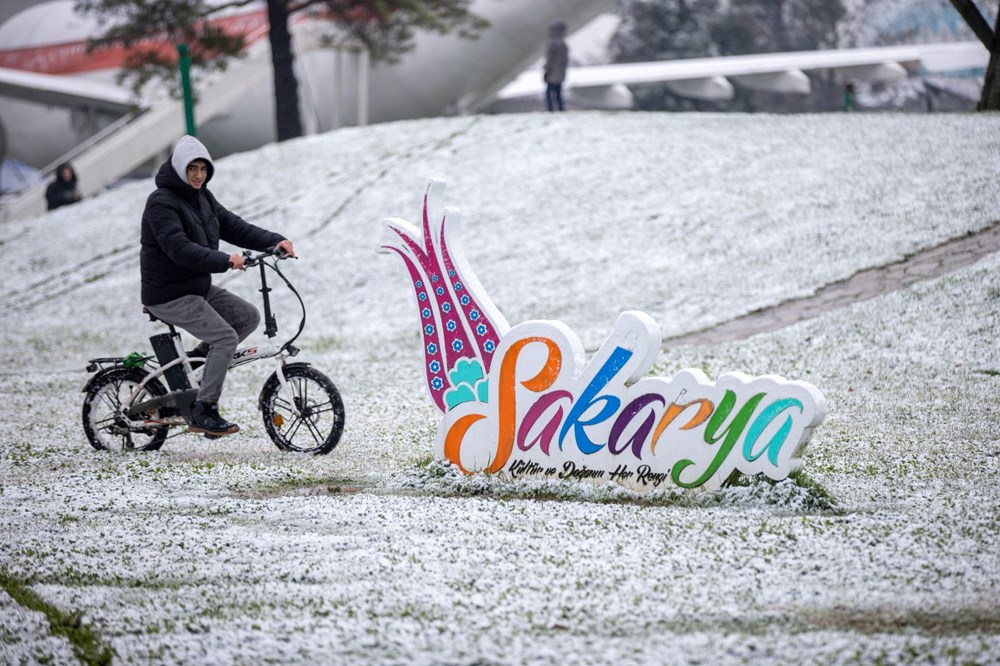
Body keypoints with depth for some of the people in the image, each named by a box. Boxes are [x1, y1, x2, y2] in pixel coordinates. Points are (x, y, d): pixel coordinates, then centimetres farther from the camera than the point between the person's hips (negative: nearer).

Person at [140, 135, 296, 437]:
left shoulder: (202, 197, 11)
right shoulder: (162, 202, -17)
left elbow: (233, 226, 6)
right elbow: (180, 248, -29)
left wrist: (275, 241, -8)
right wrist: (224, 261, -40)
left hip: (199, 288, 9)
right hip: (170, 296, -9)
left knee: (249, 316, 2)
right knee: (226, 336, -19)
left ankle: (198, 358, 14)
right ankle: (203, 413, -16)